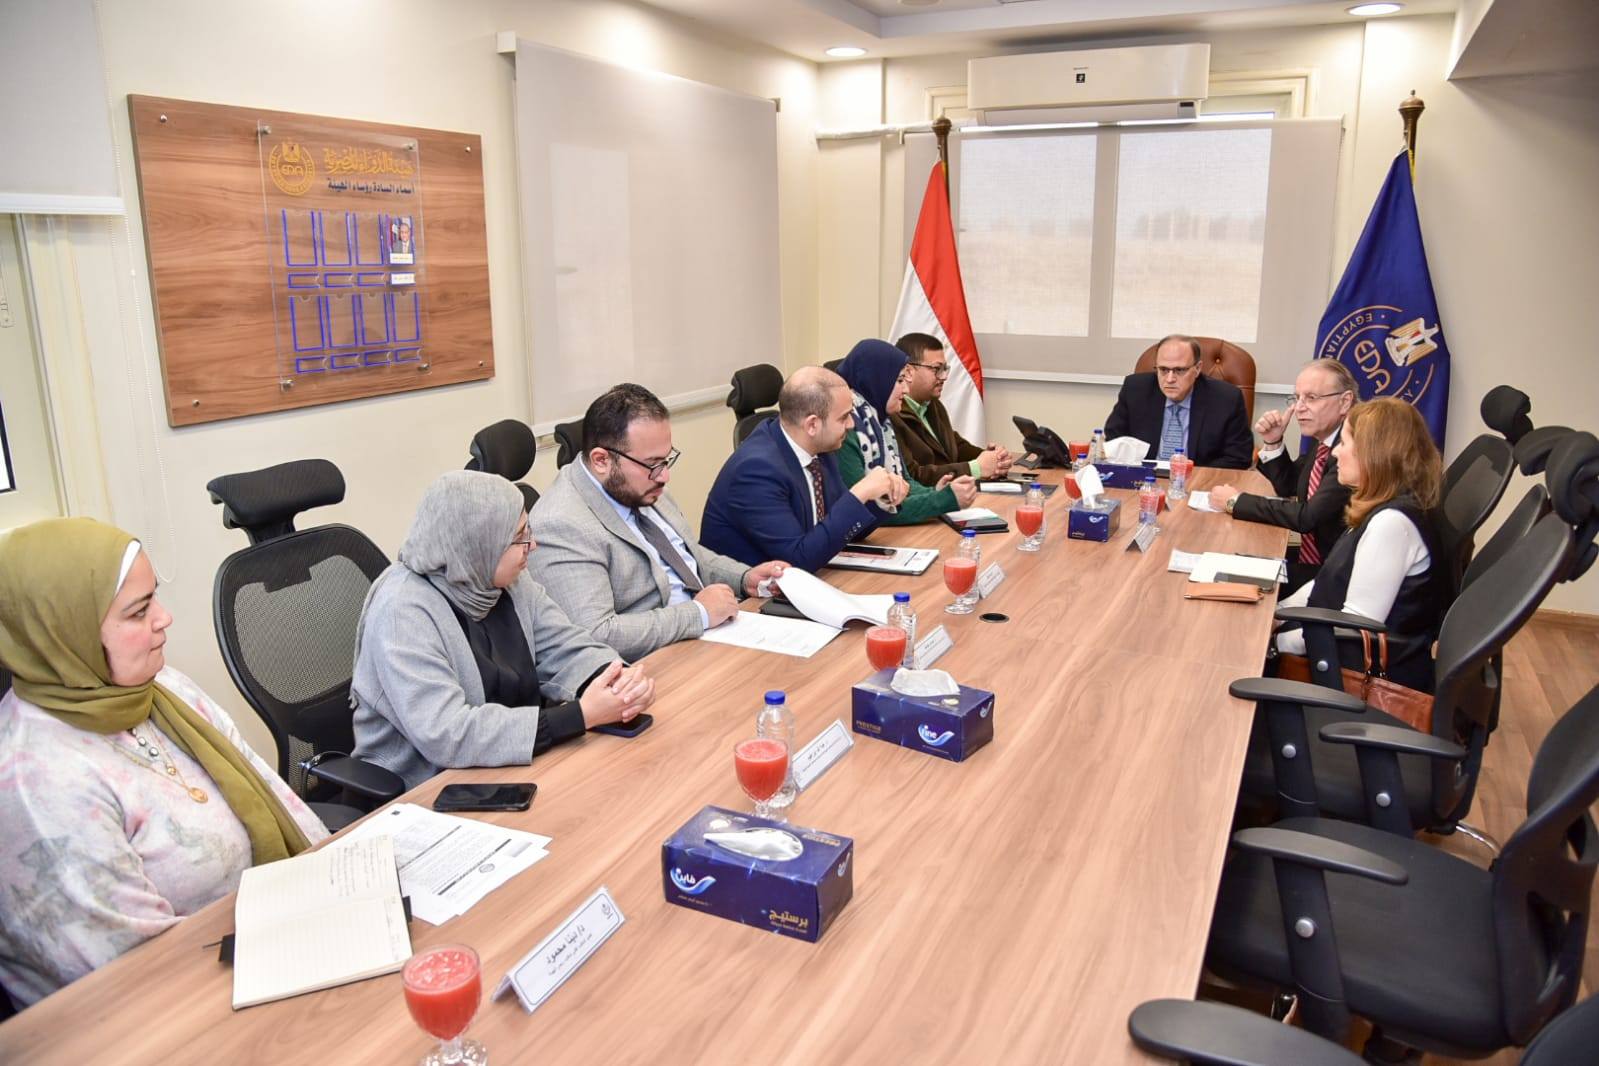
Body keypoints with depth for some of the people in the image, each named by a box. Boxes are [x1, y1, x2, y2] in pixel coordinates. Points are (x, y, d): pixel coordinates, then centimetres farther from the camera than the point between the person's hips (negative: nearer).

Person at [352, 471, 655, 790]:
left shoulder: (511, 582, 0)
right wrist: (582, 716, -30)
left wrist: (623, 679, -22)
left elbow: (569, 651, 1)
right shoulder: (403, 610, -22)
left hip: (512, 773, 7)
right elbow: (446, 734, -30)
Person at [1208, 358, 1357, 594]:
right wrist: (1272, 443, 0)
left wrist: (1236, 501, -17)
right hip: (1309, 558, 8)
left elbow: (1307, 517, -28)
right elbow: (1288, 488, 18)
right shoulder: (1321, 437, 5)